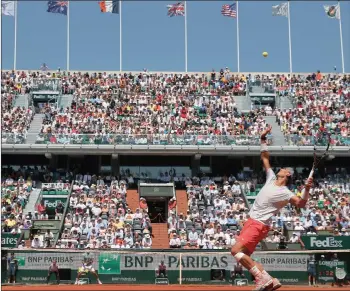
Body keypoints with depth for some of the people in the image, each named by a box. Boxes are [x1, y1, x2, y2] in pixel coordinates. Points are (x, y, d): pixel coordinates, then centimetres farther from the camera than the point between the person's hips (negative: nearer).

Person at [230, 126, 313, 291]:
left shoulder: (284, 192, -13)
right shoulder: (271, 178, 7)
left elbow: (301, 204, -26)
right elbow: (265, 158, 14)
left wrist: (307, 189, -42)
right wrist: (263, 140, 7)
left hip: (259, 225, -8)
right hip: (251, 221, 8)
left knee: (236, 250, -20)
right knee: (244, 256, 10)